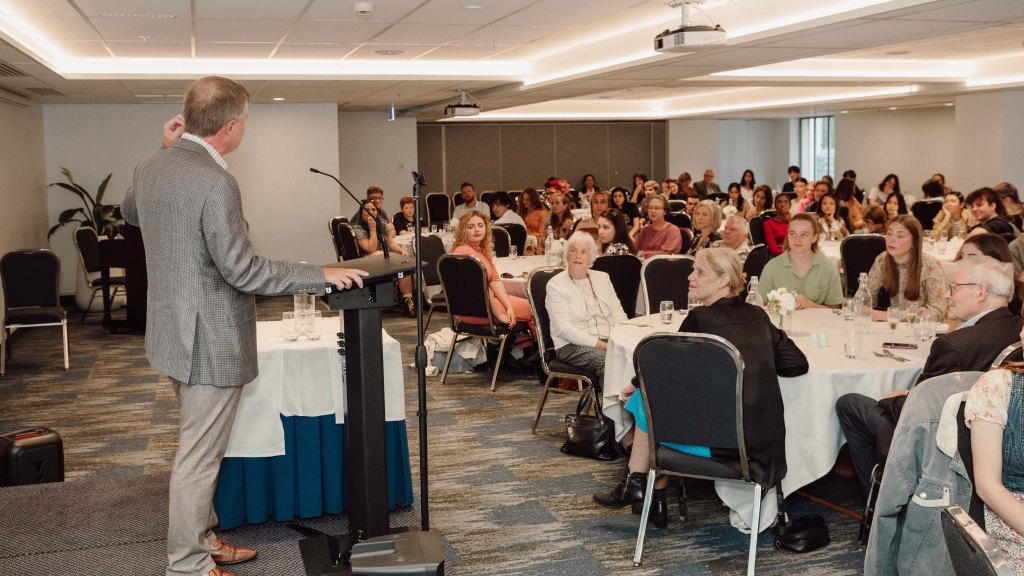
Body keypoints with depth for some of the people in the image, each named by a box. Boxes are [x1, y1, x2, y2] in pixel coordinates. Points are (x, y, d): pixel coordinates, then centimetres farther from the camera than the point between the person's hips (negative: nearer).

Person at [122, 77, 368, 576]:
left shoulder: (150, 167, 3)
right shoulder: (215, 183, -24)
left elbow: (130, 214, 25)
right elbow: (242, 271, -24)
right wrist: (322, 276, -18)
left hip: (173, 332, 9)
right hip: (210, 341, -9)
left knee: (197, 449, 23)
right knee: (199, 459, 3)